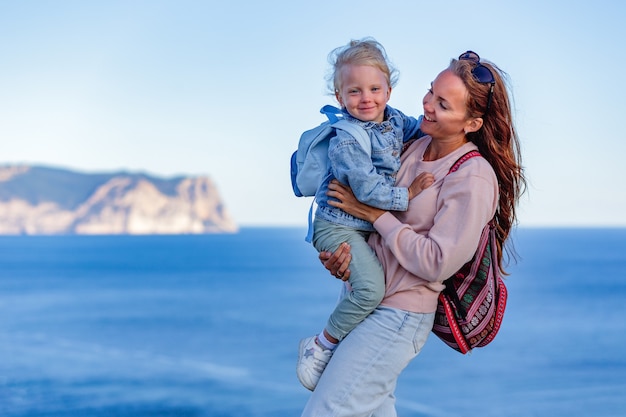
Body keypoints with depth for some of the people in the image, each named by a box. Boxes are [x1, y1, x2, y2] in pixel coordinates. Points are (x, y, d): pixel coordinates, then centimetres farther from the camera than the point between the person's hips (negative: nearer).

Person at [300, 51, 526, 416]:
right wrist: (347, 249, -10)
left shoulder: (473, 179, -18)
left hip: (397, 316, -8)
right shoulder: (416, 147, 3)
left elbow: (437, 263, -21)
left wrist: (375, 214, -16)